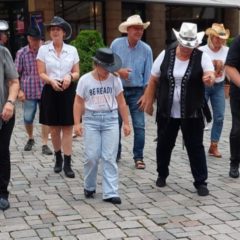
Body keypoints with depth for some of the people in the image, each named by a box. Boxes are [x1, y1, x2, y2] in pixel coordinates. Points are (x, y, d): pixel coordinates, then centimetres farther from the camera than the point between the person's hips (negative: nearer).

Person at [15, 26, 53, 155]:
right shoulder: (21, 53, -1)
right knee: (28, 119, 9)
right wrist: (19, 90, -4)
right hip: (29, 92, 0)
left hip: (45, 90, 0)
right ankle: (30, 139, 35)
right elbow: (16, 74, 2)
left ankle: (45, 144, 11)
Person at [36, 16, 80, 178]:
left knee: (67, 128, -2)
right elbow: (41, 74, -1)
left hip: (68, 91, 0)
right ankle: (58, 158, 29)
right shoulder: (43, 49, 2)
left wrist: (70, 77, -15)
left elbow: (77, 73, 7)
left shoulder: (72, 50, 4)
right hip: (50, 91, 0)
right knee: (54, 129, 8)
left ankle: (67, 164, 1)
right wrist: (51, 81, -20)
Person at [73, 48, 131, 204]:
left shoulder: (115, 79, 1)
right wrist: (77, 123, -5)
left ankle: (110, 193, 3)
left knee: (110, 157, -1)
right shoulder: (85, 80, -3)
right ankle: (89, 187, 23)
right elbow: (79, 103, 1)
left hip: (110, 119, 1)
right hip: (91, 120, -1)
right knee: (92, 156, 0)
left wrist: (126, 123, 4)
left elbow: (121, 102, 6)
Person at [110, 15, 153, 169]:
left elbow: (148, 74, -1)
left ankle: (138, 157, 7)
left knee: (139, 125, -3)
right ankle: (115, 154, 24)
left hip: (137, 91, 0)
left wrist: (146, 94, -4)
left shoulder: (146, 49, -4)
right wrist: (118, 71, -17)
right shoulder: (116, 44, -5)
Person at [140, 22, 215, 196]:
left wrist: (209, 78, -46)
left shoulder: (202, 57, -6)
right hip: (167, 112, 2)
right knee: (164, 145, 15)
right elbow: (153, 80, 5)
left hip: (192, 114, -2)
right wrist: (149, 101, 7)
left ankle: (201, 182, 13)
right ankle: (162, 174, 36)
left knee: (195, 147, 3)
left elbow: (210, 75, -22)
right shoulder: (165, 55, -1)